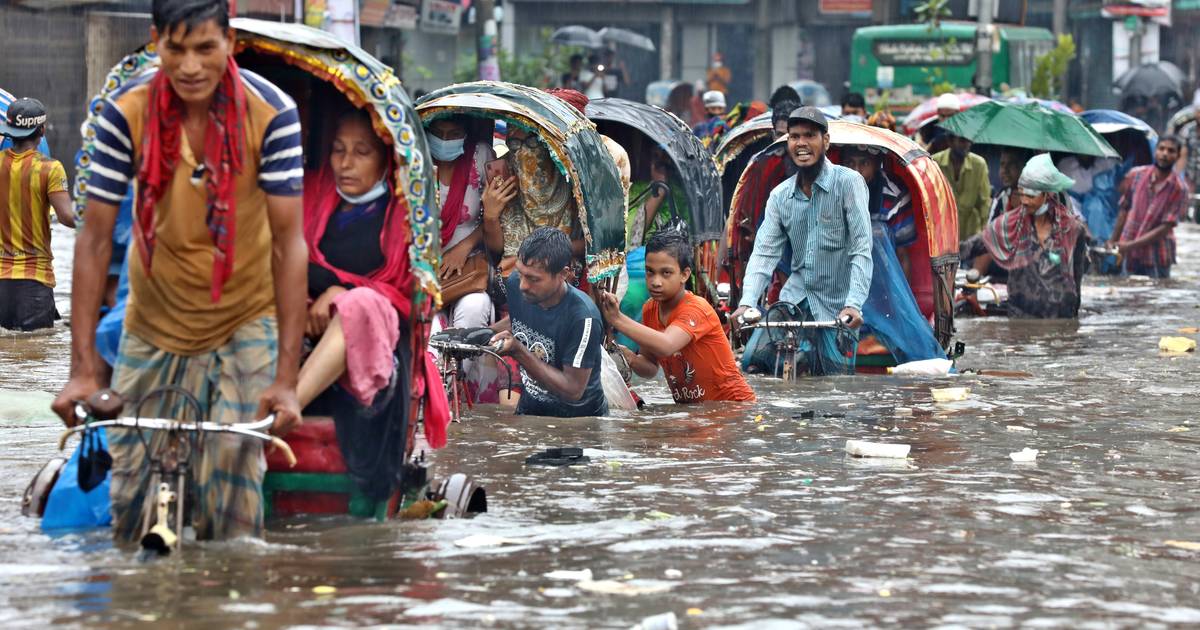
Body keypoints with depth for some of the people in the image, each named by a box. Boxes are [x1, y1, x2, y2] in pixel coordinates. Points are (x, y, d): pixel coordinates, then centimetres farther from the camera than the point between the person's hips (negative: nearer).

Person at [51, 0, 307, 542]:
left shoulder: (271, 114, -21)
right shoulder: (126, 113, -18)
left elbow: (289, 242, -21)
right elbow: (95, 238, -14)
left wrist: (286, 377, -25)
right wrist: (82, 369, -17)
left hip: (244, 323, -1)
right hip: (154, 324, 1)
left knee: (232, 493, -8)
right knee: (132, 489, 4)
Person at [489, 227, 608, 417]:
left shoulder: (582, 317, -25)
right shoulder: (515, 285, -5)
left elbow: (573, 391, -21)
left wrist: (518, 352, -26)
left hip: (580, 420, -6)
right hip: (528, 410, 6)